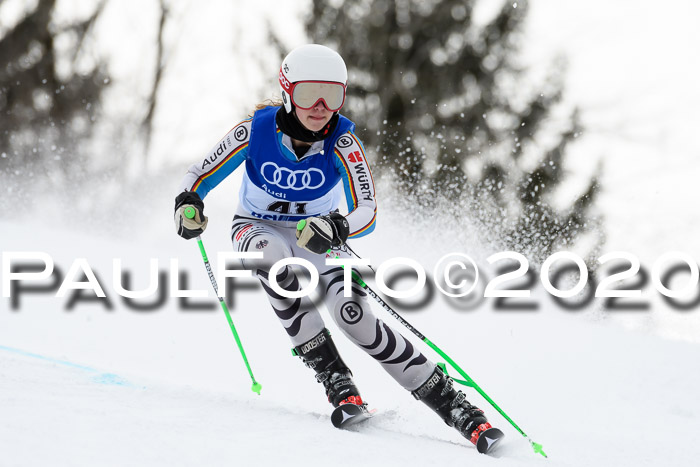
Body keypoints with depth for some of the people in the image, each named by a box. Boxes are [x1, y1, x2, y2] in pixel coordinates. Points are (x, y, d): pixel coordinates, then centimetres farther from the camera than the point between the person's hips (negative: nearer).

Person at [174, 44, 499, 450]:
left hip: (318, 233, 0)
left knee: (354, 315, -25)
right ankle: (333, 375, -31)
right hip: (259, 229, 0)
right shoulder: (256, 130, -22)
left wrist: (336, 228, -51)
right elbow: (199, 175, -10)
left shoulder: (342, 141, -23)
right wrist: (188, 203, -33)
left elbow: (368, 213, -28)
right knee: (272, 256, -38)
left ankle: (447, 399, -15)